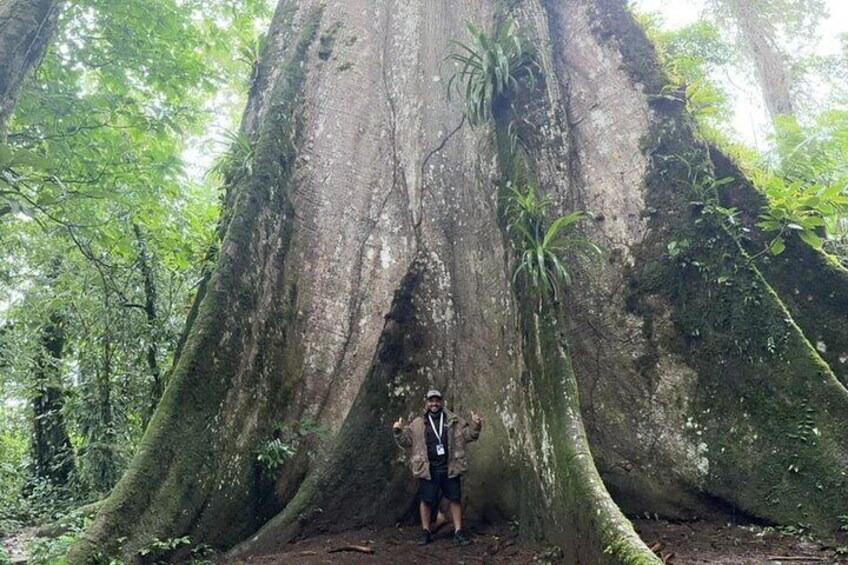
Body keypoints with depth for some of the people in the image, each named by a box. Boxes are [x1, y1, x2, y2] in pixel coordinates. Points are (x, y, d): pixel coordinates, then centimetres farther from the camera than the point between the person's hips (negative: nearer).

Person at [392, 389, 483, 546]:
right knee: (426, 501, 7)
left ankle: (458, 532, 19)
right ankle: (426, 532, 22)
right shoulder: (418, 424, 4)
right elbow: (406, 441, 7)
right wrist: (398, 431, -10)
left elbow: (468, 435, 8)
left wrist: (475, 426, -10)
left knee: (455, 499, 7)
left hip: (450, 468, 1)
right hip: (427, 469, 0)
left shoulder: (454, 420, 6)